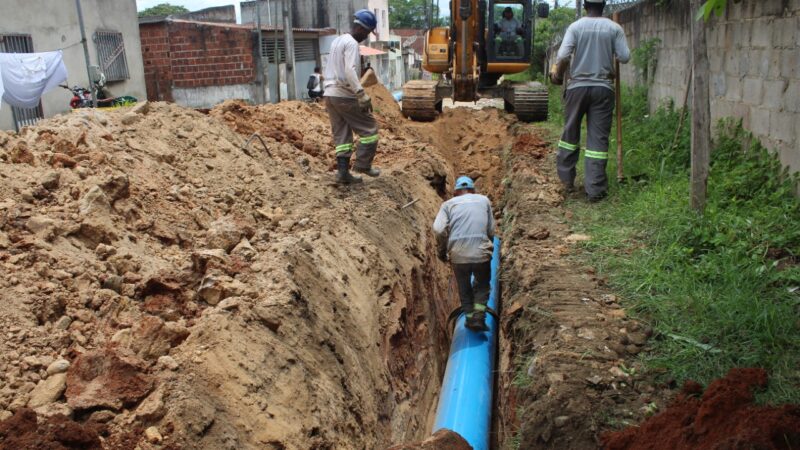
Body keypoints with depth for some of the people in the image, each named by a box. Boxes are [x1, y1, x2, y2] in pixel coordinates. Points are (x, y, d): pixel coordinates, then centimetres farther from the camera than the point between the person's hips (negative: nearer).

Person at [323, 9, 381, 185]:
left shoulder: (336, 41, 17)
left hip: (330, 94, 9)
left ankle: (343, 172, 4)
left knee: (341, 135, 8)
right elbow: (350, 71, -26)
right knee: (369, 128, 2)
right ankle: (362, 164, 2)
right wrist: (362, 95, -32)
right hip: (345, 96, -9)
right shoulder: (352, 44, -12)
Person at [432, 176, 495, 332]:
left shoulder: (448, 204, 8)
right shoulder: (484, 200, 11)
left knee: (464, 289, 21)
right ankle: (479, 317, 8)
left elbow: (438, 229, -7)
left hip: (458, 256, 0)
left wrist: (442, 252, 6)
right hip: (481, 254, 0)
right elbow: (491, 230, 8)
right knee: (482, 286, 22)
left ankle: (470, 317, 23)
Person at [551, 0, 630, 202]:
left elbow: (563, 55, -12)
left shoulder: (576, 26, -2)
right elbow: (625, 57, -3)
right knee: (598, 138, 1)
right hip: (603, 88, 0)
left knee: (570, 132, 15)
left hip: (577, 86, 0)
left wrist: (558, 73, 6)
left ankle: (567, 180, 23)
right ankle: (595, 189, 0)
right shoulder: (614, 28, 1)